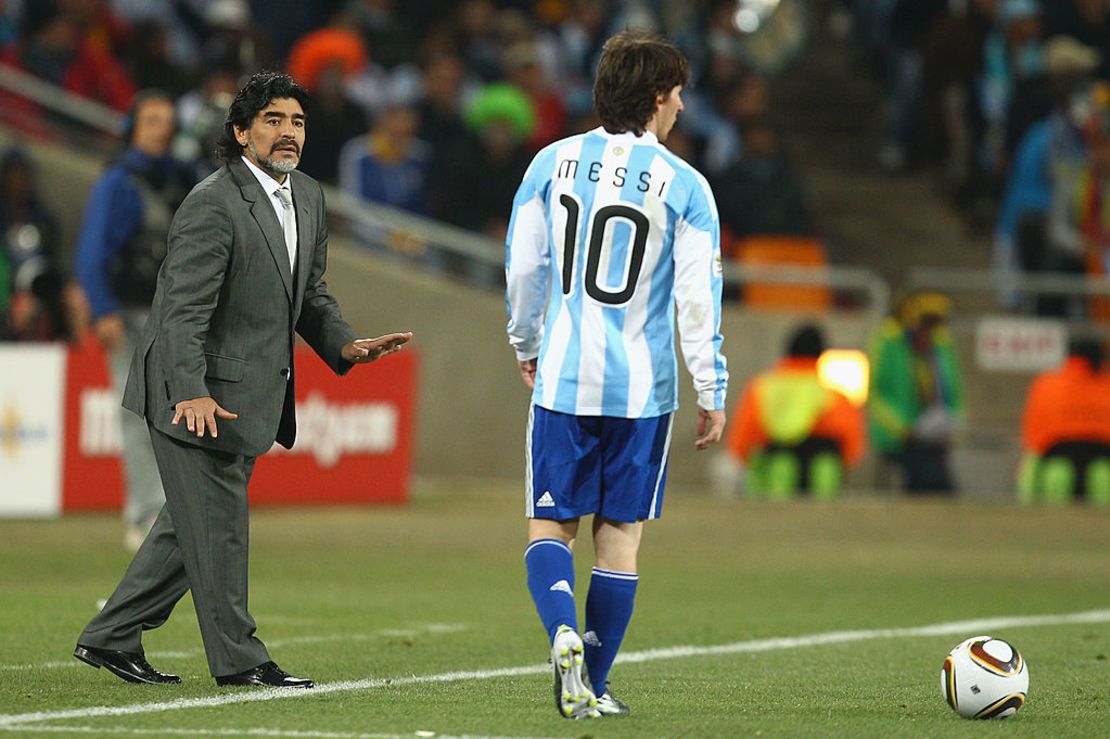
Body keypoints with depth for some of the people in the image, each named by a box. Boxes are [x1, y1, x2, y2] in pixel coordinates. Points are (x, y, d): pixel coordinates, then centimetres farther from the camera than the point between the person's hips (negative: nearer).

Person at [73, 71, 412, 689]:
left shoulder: (309, 199, 11)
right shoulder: (215, 204, -17)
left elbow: (311, 294, 21)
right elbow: (185, 308, -22)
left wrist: (345, 345, 3)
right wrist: (193, 393, -31)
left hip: (252, 395, 9)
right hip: (197, 393, -9)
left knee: (195, 523, 14)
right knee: (216, 525, -3)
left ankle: (112, 638, 23)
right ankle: (238, 658, 6)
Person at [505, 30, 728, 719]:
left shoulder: (554, 163, 1)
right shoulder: (685, 185, -5)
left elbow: (523, 269, 7)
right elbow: (698, 297, -8)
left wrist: (526, 346, 24)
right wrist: (712, 392, 0)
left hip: (563, 379, 1)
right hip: (642, 388, -1)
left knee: (550, 527, 8)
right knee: (620, 534, 9)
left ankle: (564, 632, -21)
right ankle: (595, 687, 12)